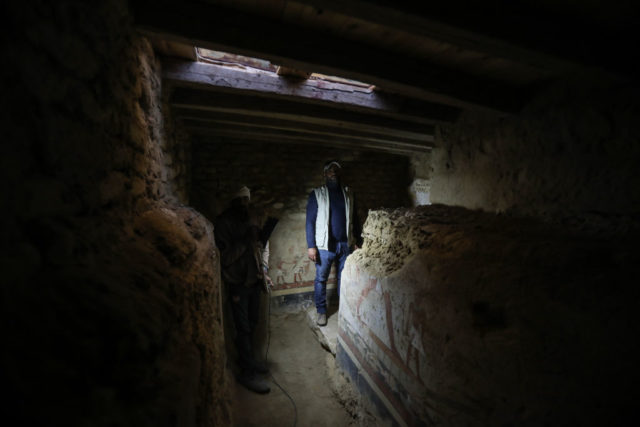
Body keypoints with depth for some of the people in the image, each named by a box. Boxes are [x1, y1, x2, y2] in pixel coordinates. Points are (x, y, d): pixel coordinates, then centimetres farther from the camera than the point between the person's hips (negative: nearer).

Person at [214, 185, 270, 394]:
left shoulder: (251, 219, 9)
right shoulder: (223, 222, -14)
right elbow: (225, 256, -17)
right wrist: (245, 240, -26)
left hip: (253, 280, 7)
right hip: (237, 283, -7)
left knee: (251, 323, 19)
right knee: (243, 328, 2)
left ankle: (246, 359, 40)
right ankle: (247, 373, 18)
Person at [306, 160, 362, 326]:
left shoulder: (348, 193, 7)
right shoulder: (316, 194, -3)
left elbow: (354, 219, 10)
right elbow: (310, 221, -5)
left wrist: (357, 242, 6)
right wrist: (311, 246, -11)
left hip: (345, 244, 3)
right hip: (325, 245, -2)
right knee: (321, 279, 7)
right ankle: (321, 311, 25)